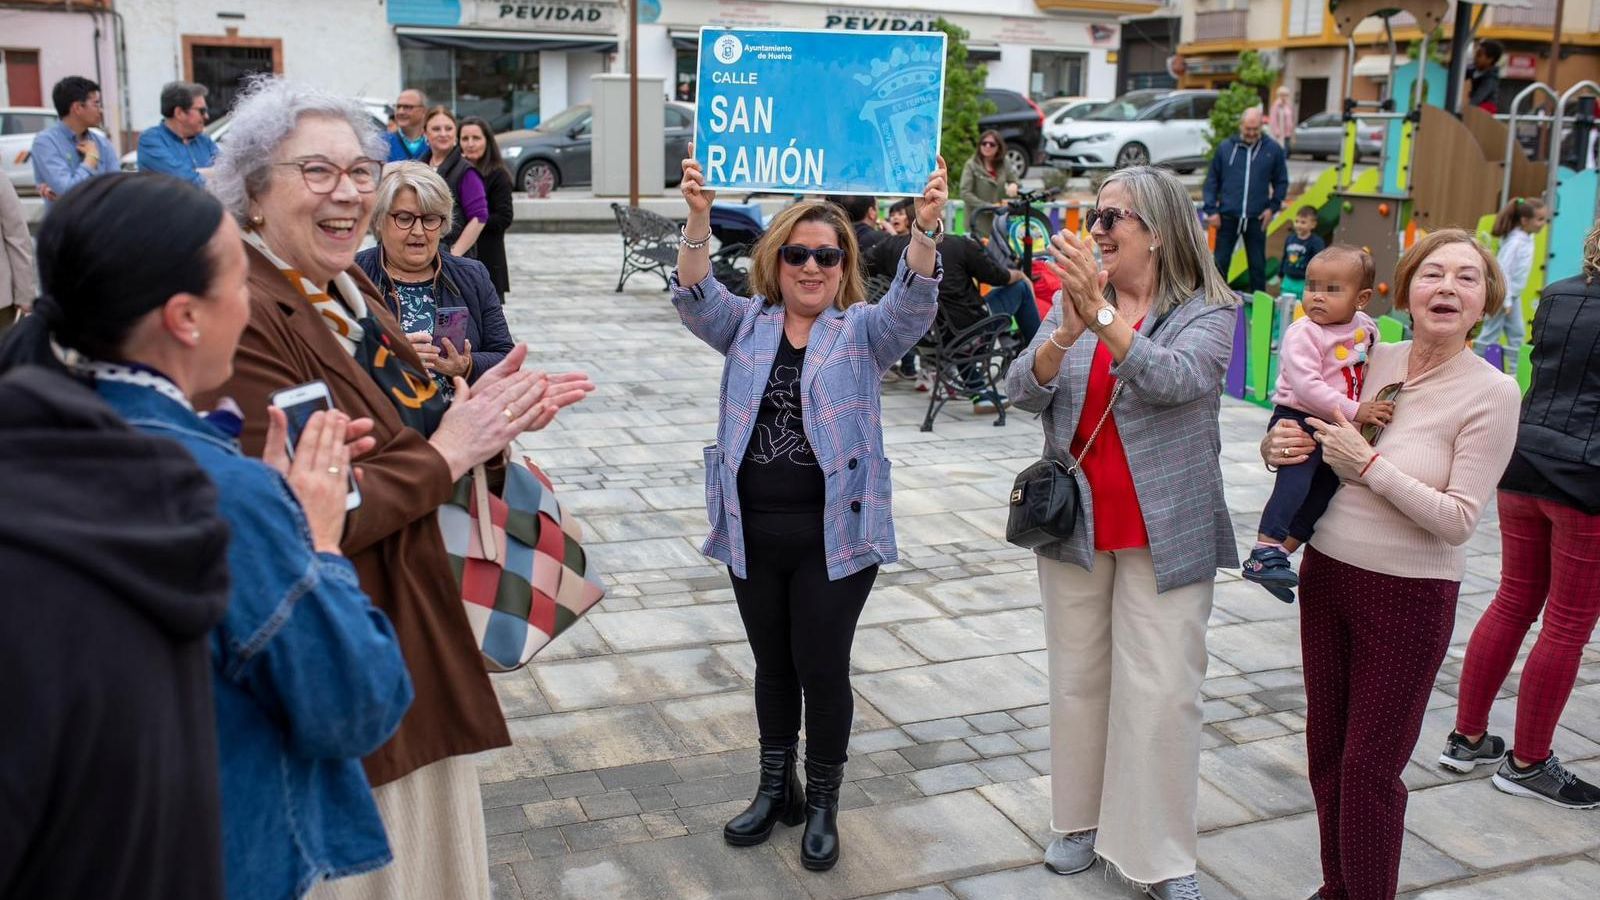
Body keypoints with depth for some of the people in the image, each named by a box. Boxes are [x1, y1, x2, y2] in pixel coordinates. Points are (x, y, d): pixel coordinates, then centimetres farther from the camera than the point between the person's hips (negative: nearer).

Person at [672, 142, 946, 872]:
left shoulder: (862, 331, -1)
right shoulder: (747, 324, 6)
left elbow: (912, 307, -19)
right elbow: (696, 299, -11)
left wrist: (924, 232, -38)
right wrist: (698, 219, -30)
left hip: (834, 532, -3)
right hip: (753, 530, 3)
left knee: (823, 667, 5)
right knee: (772, 664, 16)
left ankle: (822, 804, 26)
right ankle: (777, 789, 35)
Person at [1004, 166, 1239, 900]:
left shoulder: (1208, 313, -6)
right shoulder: (1070, 302, 4)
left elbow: (1174, 379, -26)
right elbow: (1023, 391, -8)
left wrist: (1102, 314, -37)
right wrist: (1068, 331, -27)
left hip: (1164, 532, -3)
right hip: (1075, 523, 4)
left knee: (1161, 693, -3)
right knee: (1077, 680, 13)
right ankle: (1081, 819, 29)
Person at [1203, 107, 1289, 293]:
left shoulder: (1273, 150, 0)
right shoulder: (1226, 148, 1)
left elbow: (1281, 182, 8)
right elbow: (1212, 180, 4)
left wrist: (1273, 207, -3)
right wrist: (1211, 210, -2)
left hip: (1257, 219, 0)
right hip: (1228, 217, 0)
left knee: (1258, 265, 8)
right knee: (1220, 263, 5)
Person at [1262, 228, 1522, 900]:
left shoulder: (1491, 394, -13)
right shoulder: (1371, 362, 1)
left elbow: (1458, 520, -18)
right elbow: (1307, 437, 14)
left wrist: (1369, 464, -22)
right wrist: (1278, 445, -8)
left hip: (1409, 597, -5)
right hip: (1326, 572, 5)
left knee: (1370, 766, 4)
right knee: (1325, 746, 15)